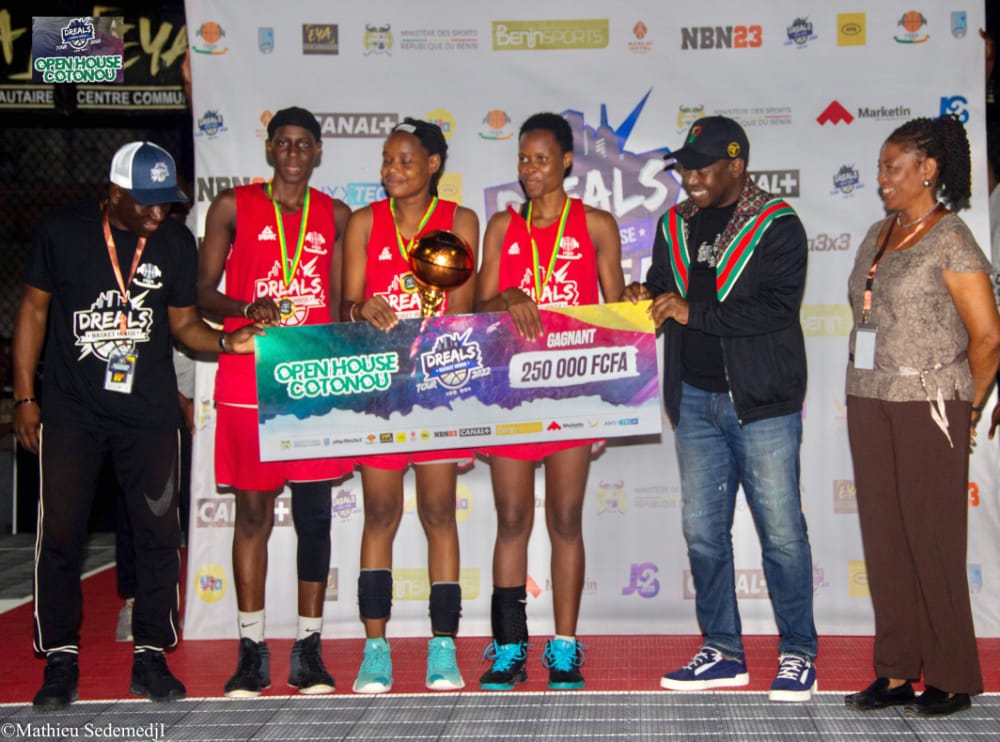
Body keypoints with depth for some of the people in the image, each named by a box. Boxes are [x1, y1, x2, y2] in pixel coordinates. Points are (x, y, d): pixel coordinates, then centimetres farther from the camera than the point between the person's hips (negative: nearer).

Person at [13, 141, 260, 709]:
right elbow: (35, 309, 4)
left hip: (150, 411, 2)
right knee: (60, 534, 1)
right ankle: (61, 661, 14)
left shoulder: (176, 242, 3)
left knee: (159, 533, 2)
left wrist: (226, 341, -13)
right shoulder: (64, 231, -2)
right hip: (71, 410, -1)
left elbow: (183, 322, 8)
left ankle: (151, 657, 15)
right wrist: (25, 396, 1)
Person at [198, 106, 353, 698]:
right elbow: (202, 293, 5)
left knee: (315, 513, 2)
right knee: (253, 512, 2)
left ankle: (309, 649, 10)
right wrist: (248, 309, -15)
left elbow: (338, 302, 15)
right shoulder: (234, 206, 6)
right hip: (248, 381, -2)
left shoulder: (336, 216, 13)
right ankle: (253, 650, 10)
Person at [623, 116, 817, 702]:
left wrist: (694, 312, -17)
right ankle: (722, 653, 20)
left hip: (762, 401, -6)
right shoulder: (675, 226, 13)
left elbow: (778, 309, -17)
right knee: (702, 531, 9)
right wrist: (649, 298, 0)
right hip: (695, 400, 6)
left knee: (782, 530, -1)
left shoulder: (777, 226, -6)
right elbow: (663, 289, 24)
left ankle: (799, 655, 11)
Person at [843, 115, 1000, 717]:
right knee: (884, 542, 8)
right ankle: (898, 672, 17)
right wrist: (869, 392, 14)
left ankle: (951, 679, 10)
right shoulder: (878, 236, 13)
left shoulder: (951, 241, -9)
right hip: (869, 403, 7)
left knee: (932, 543, -2)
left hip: (928, 408, -7)